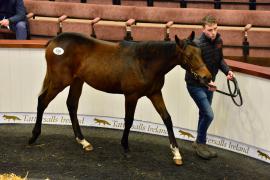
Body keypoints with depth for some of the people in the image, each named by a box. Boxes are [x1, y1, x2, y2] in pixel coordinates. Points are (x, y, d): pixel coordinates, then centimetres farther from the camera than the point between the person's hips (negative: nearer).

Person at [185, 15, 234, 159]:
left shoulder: (218, 41, -3)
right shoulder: (198, 45, -26)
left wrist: (227, 70, -8)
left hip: (208, 84, 7)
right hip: (195, 85, -7)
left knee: (204, 114, 17)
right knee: (208, 115, -13)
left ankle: (199, 143, 33)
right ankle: (200, 143, 8)